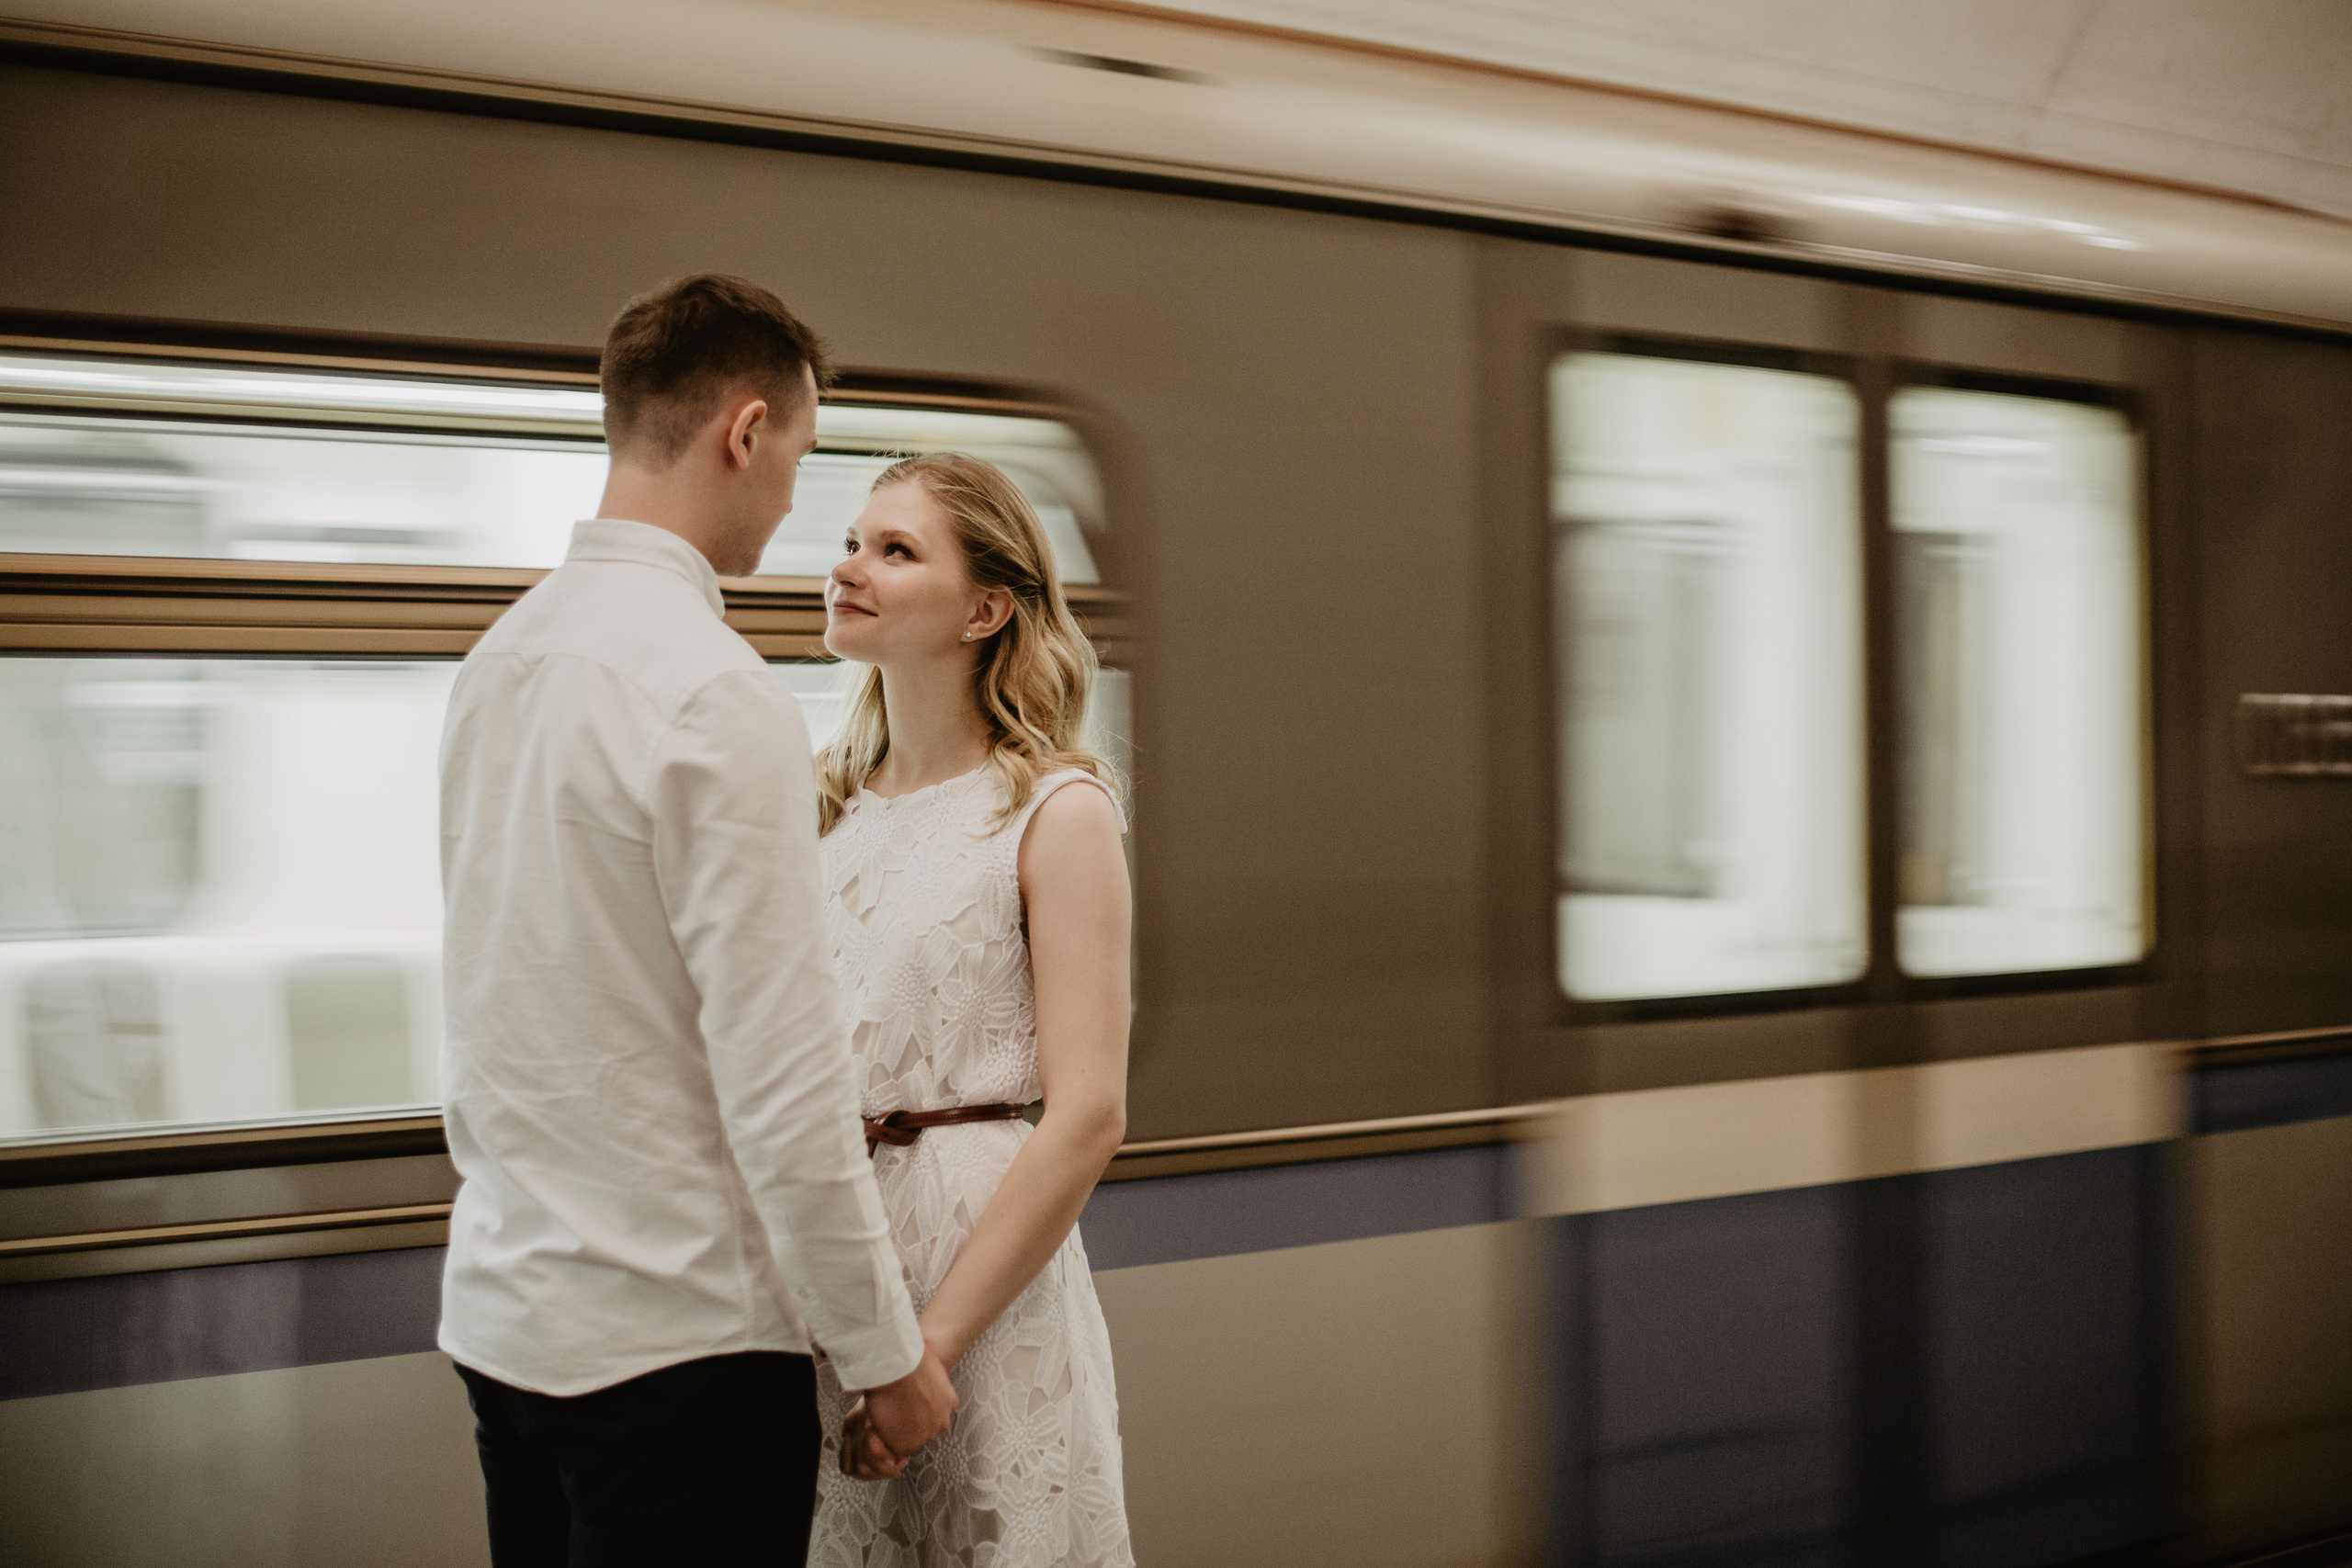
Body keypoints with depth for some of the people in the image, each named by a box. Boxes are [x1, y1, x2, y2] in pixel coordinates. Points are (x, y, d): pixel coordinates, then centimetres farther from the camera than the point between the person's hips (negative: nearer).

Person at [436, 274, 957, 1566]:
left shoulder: (499, 656, 8)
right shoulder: (717, 693, -19)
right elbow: (783, 1081, -20)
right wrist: (886, 1353, -11)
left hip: (498, 1306, 8)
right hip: (672, 1338, -8)